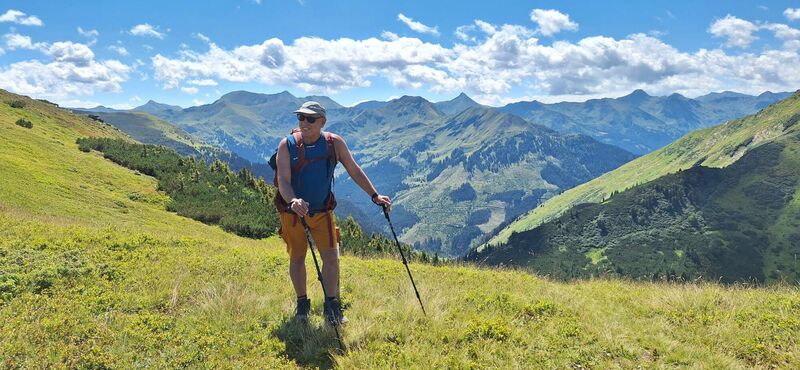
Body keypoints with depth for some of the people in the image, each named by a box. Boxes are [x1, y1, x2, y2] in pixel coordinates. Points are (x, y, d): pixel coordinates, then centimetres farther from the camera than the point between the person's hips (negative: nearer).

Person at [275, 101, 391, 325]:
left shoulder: (334, 143, -8)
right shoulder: (287, 145, -14)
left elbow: (354, 171, 0)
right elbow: (283, 180, -24)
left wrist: (375, 196, -4)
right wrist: (292, 200, -44)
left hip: (323, 211, 1)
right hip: (293, 211, -1)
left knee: (331, 256, -3)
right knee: (297, 257, 9)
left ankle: (331, 307, 9)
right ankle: (302, 304, 26)